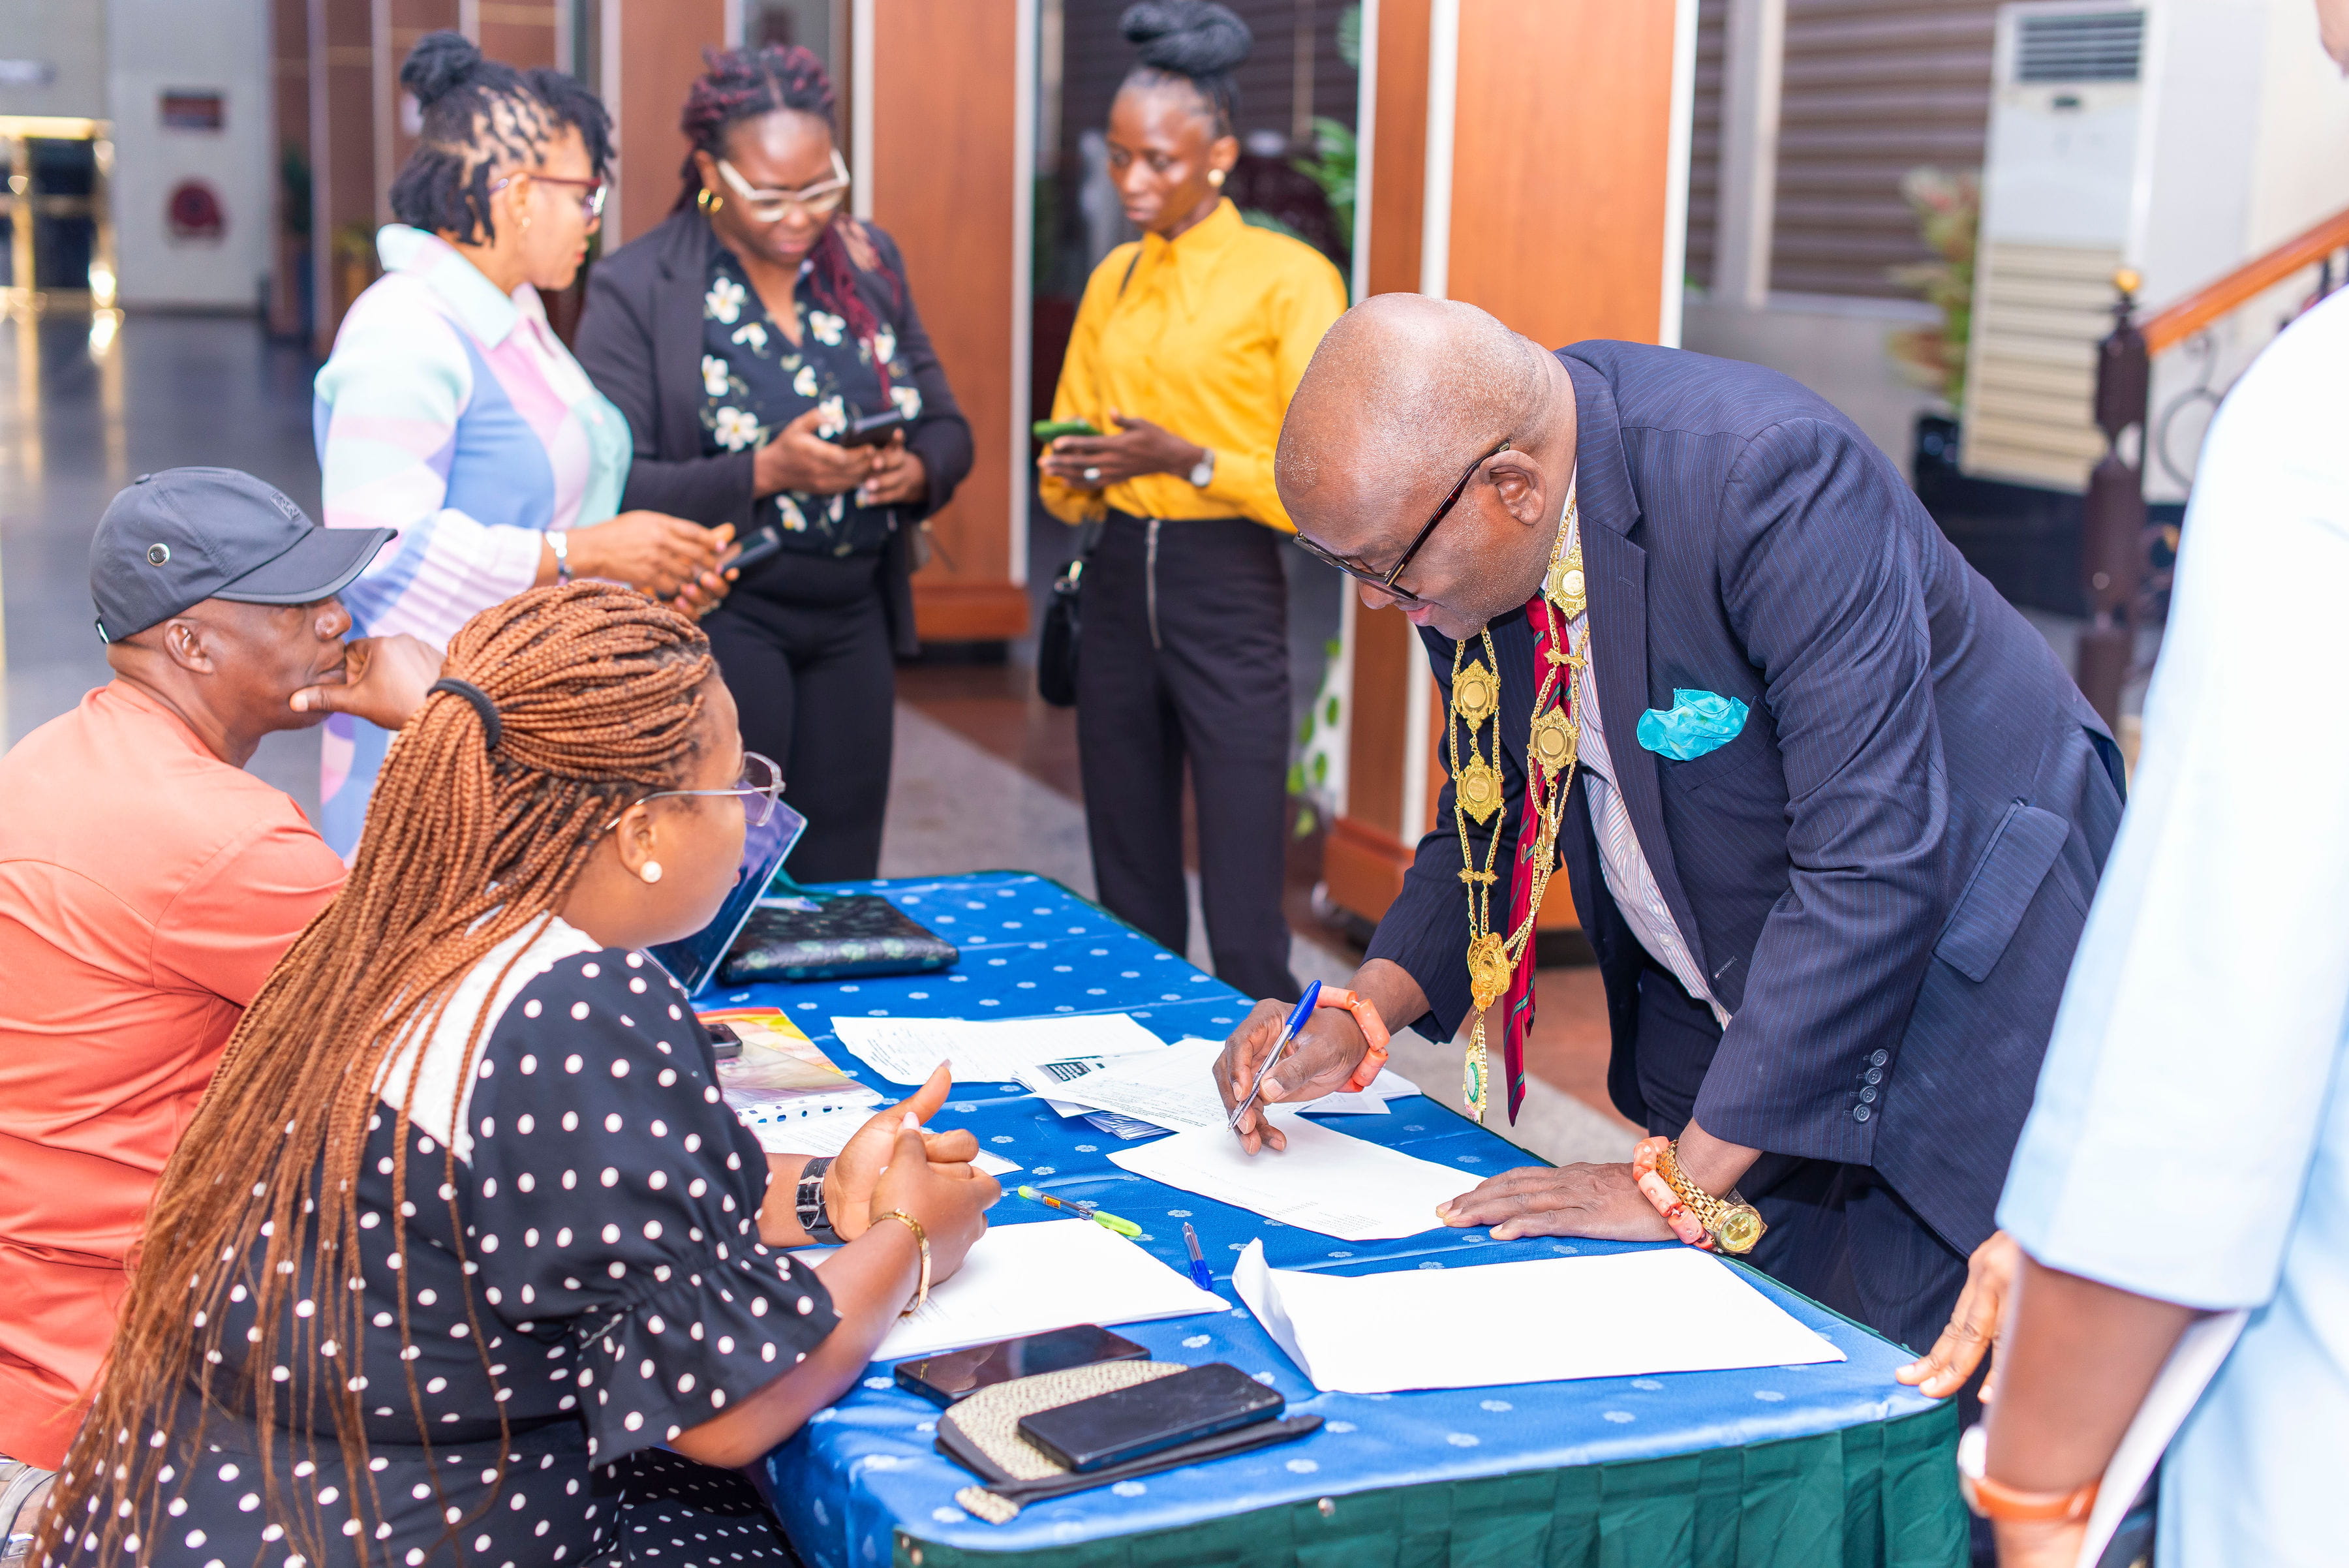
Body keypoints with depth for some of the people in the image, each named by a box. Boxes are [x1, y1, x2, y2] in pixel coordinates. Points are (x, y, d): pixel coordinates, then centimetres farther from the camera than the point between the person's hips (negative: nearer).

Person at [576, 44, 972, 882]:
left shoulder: (869, 260, 6)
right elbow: (613, 486, -14)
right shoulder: (634, 287, -9)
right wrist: (763, 473, -26)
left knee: (842, 882, 9)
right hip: (719, 618, -4)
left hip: (856, 615, 5)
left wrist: (918, 469, -13)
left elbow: (945, 426, 10)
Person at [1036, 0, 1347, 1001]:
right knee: (1128, 898, 11)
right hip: (1118, 581, 6)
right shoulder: (1113, 279, 12)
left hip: (1227, 592, -6)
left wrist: (1189, 462, -20)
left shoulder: (1289, 280, -6)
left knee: (1243, 918, -7)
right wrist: (1075, 476, -5)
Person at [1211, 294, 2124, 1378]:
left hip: (1955, 992, -6)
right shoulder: (1443, 514, -8)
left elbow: (1874, 864, -31)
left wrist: (1691, 1179, -27)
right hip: (1729, 1018, 6)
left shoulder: (1772, 478, -31)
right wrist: (1364, 1011, -6)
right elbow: (1498, 802, 9)